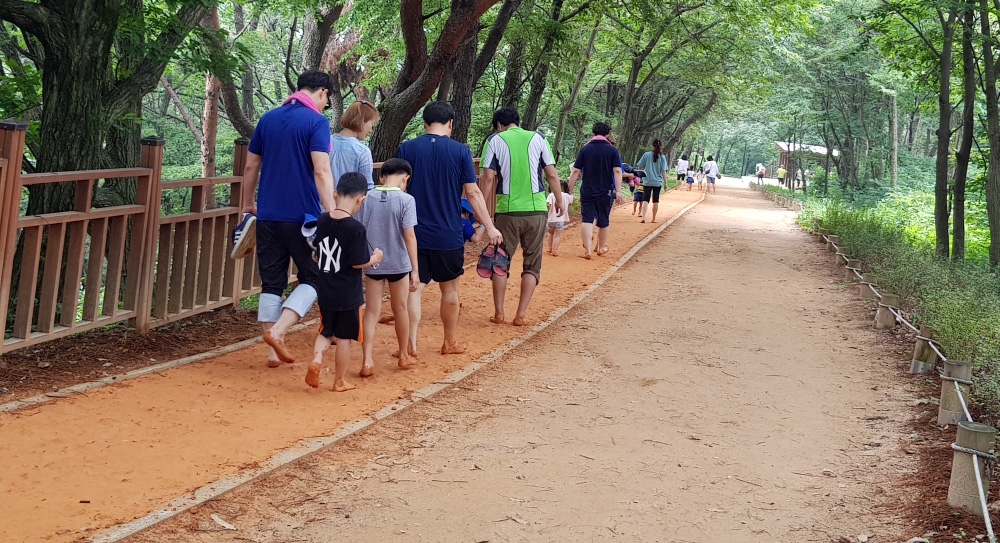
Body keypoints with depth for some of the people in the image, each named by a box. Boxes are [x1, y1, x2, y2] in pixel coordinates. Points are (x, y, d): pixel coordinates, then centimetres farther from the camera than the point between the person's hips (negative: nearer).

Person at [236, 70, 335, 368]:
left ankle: (273, 350, 10)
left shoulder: (268, 119, 10)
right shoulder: (317, 122, -8)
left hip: (268, 215, 5)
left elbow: (250, 167, 15)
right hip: (303, 216, -5)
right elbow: (321, 172, -19)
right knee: (312, 278, 8)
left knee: (271, 282, 10)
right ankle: (277, 331, -10)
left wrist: (247, 205, 26)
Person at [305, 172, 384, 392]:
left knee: (326, 330, 22)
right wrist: (375, 258, 0)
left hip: (325, 291, 5)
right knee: (344, 337, 8)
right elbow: (359, 263, -19)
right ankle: (340, 381, 18)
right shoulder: (356, 228, -20)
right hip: (347, 295, -5)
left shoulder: (322, 220, -2)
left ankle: (317, 358, -3)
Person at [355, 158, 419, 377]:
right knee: (400, 309, 16)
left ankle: (368, 361, -5)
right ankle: (403, 357, 31)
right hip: (398, 264, -2)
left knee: (372, 312, 7)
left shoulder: (367, 198, -3)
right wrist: (415, 269, -10)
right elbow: (409, 236, -15)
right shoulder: (405, 200, -12)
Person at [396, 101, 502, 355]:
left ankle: (410, 344, -4)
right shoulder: (460, 151, -5)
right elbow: (473, 193, -5)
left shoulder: (407, 149, -2)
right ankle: (450, 343, 25)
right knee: (450, 289, 14)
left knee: (414, 288, 4)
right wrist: (489, 227, 3)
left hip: (414, 232, 0)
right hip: (448, 235, 0)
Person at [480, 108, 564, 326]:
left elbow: (488, 178, -4)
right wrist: (559, 201, 15)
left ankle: (499, 313, 12)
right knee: (532, 264, 10)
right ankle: (521, 314, 6)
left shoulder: (495, 140, 2)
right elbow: (552, 174, 4)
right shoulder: (537, 138, 6)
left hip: (507, 210, -1)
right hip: (536, 210, 1)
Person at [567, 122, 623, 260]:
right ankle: (602, 248, 30)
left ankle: (588, 249, -14)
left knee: (587, 220, -1)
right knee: (604, 221, 15)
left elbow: (576, 172, -1)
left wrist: (570, 190, 3)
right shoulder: (612, 150, -1)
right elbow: (617, 171, -10)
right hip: (606, 192, 0)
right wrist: (618, 191, -11)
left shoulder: (585, 149, 1)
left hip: (587, 191, 0)